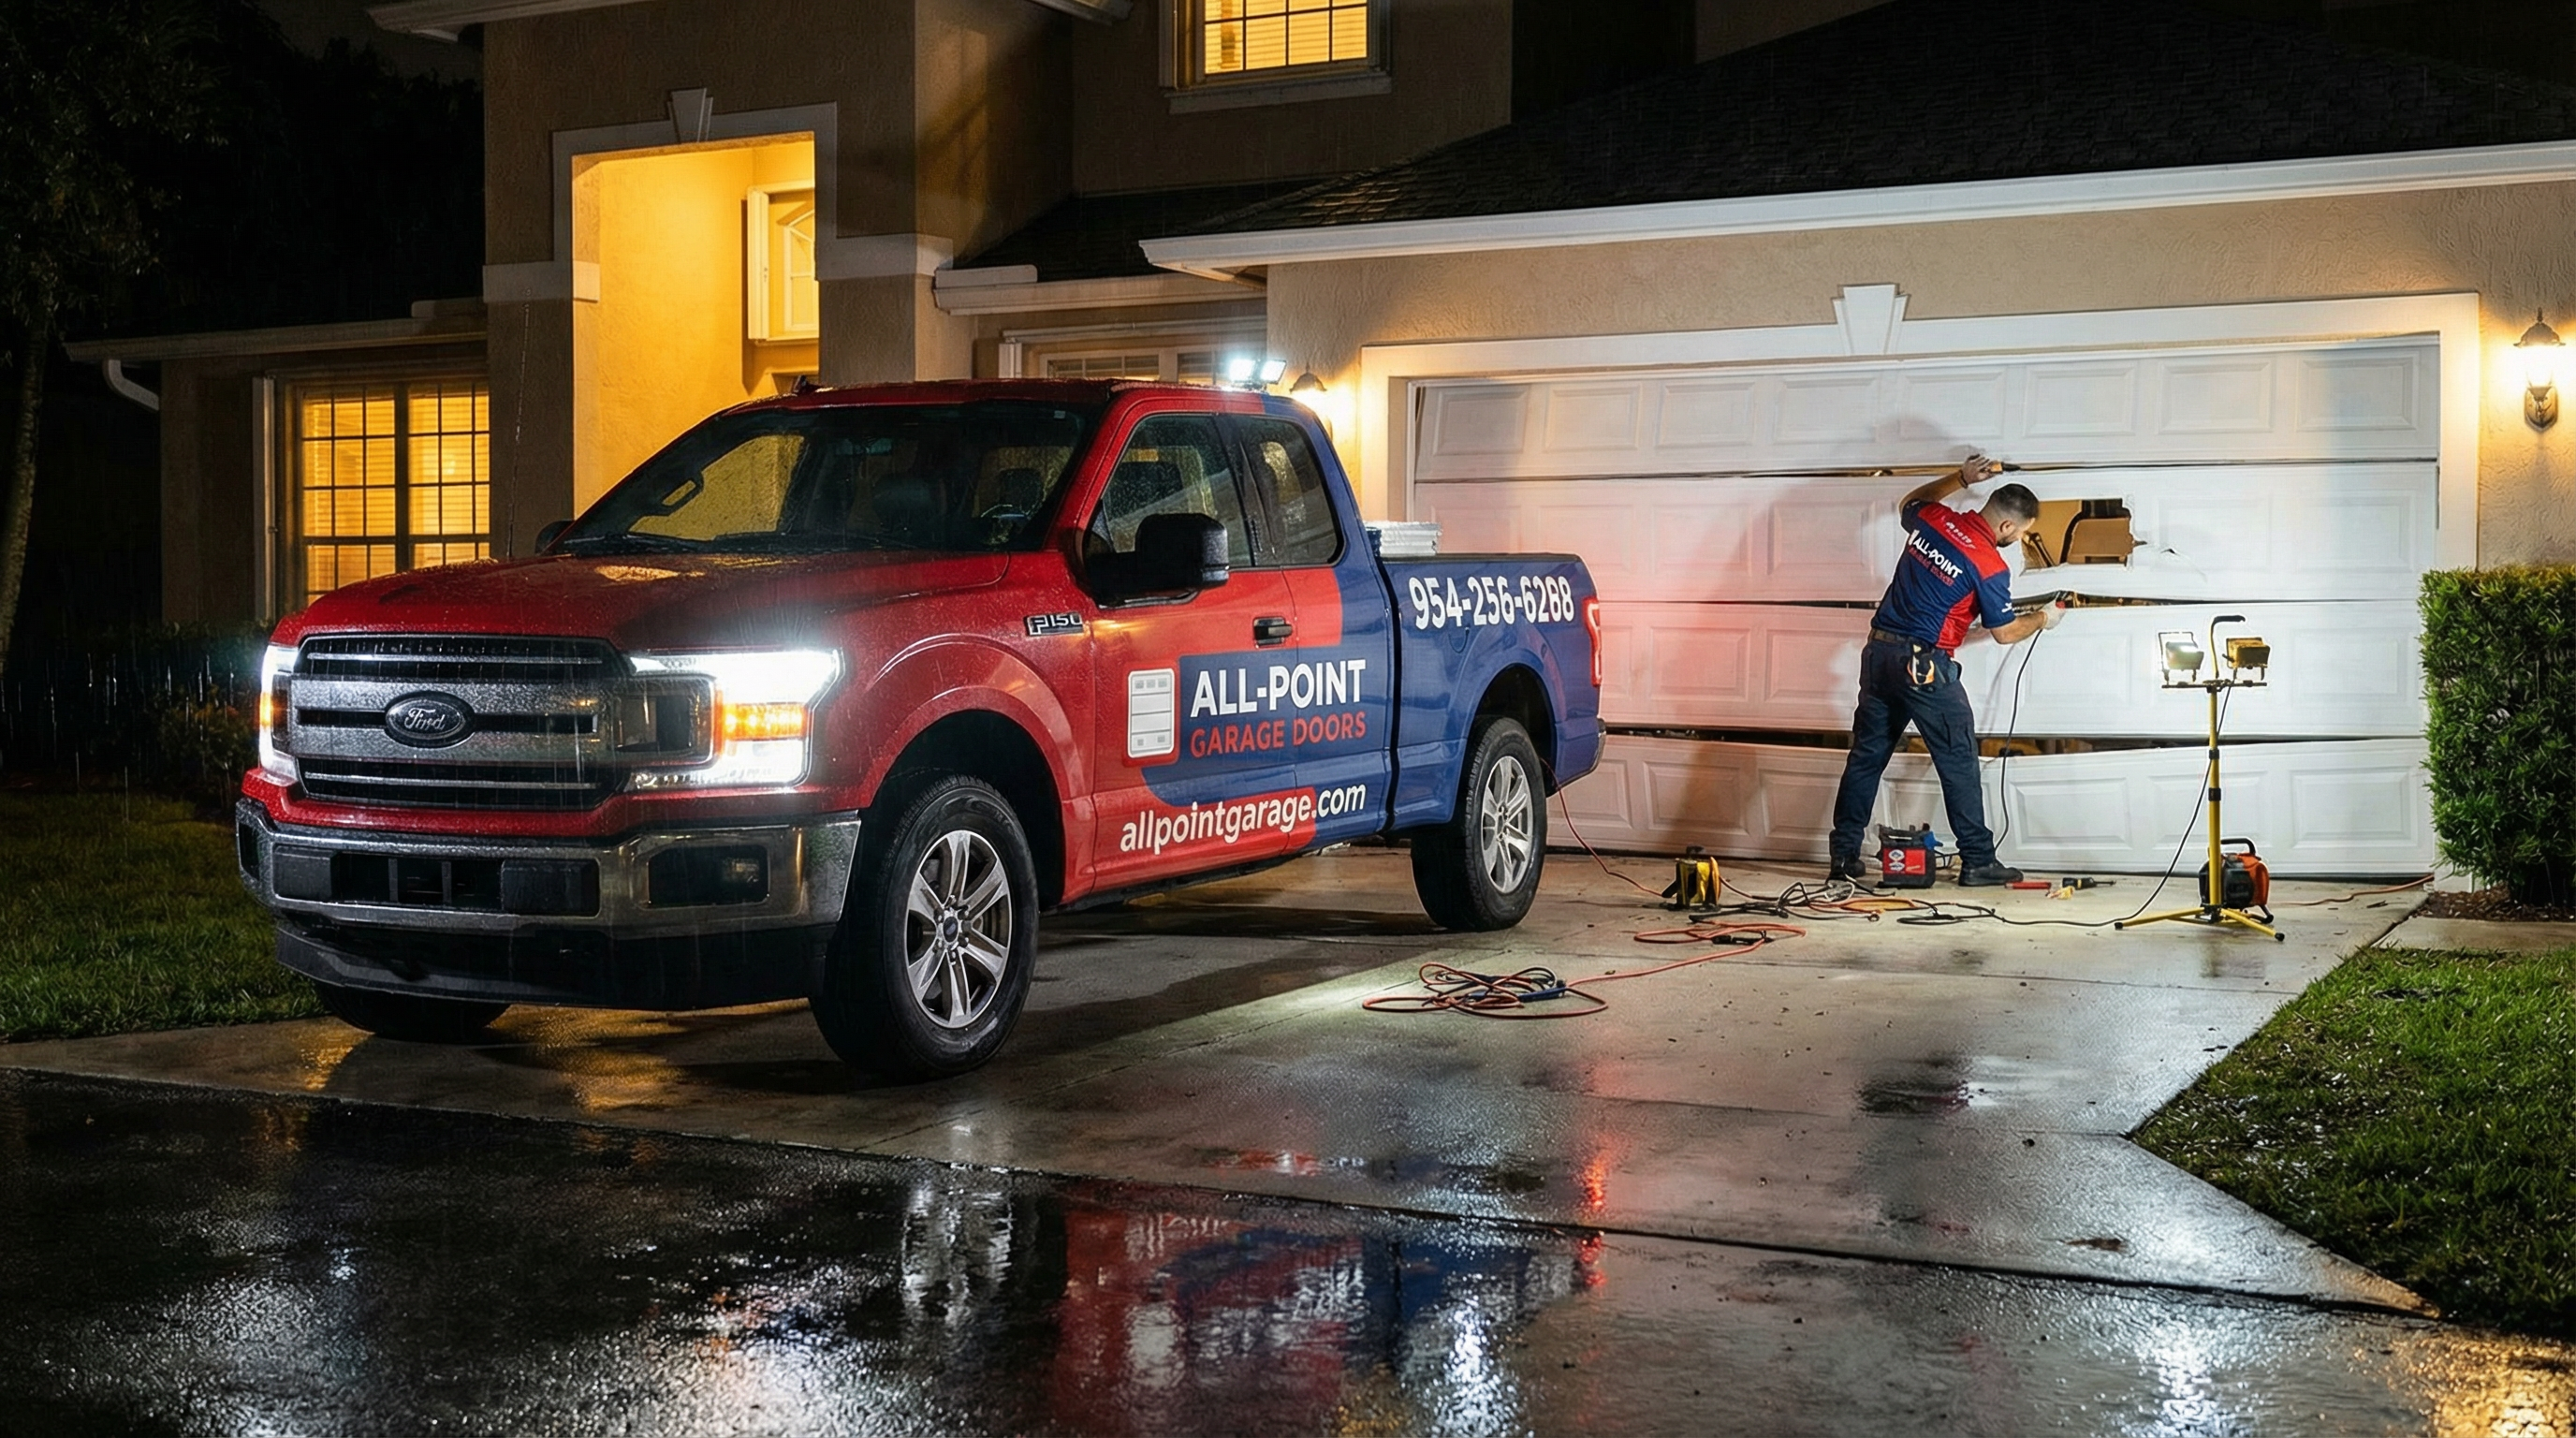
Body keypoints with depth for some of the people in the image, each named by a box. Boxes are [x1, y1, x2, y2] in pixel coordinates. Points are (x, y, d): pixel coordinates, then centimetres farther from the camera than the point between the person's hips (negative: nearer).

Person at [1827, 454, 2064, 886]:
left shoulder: (1931, 518, 4)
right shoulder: (1990, 567, -12)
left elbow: (1910, 502, 30)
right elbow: (2004, 633, 1)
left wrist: (1961, 478, 26)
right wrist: (2043, 620, 19)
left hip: (1879, 650, 7)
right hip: (1924, 664, -7)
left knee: (1866, 755, 10)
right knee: (1958, 761, 4)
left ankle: (1843, 857, 11)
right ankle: (1977, 860, 8)